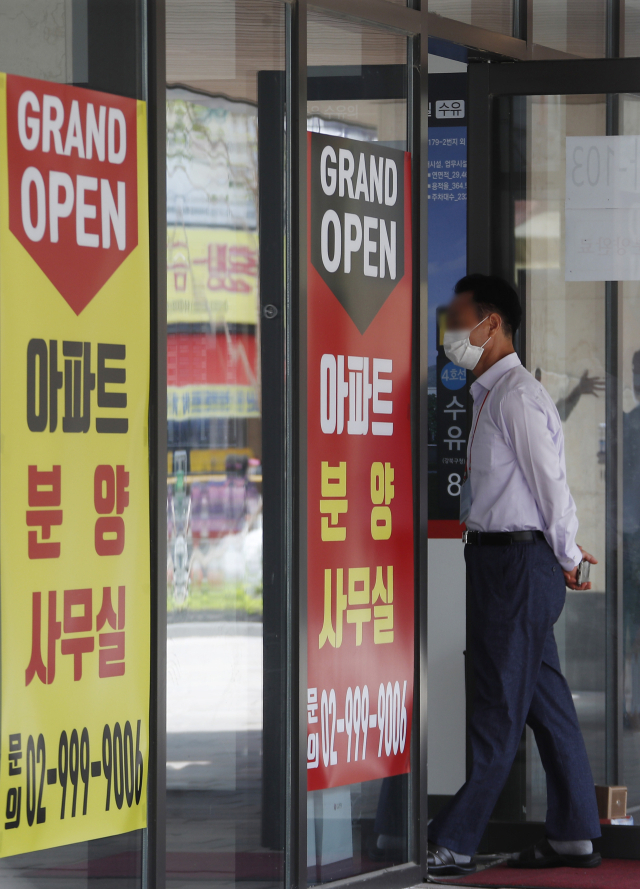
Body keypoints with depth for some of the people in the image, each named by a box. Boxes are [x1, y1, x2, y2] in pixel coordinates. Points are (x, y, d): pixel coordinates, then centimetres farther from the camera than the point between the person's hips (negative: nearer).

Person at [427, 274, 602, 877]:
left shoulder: (516, 396, -15)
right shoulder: (491, 395, 16)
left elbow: (550, 481, -14)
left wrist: (565, 557, -4)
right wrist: (564, 553, 17)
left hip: (518, 561, -10)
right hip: (501, 559, 10)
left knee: (500, 704, -6)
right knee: (545, 698, 12)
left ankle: (453, 844, -5)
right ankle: (573, 838, 16)